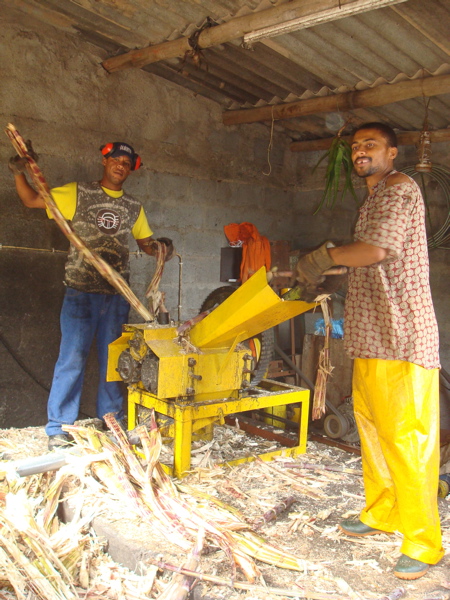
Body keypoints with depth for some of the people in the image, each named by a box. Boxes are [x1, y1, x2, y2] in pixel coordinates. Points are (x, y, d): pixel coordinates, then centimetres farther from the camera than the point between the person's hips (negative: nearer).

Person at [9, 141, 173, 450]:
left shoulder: (134, 208, 13)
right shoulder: (78, 193, 4)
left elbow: (147, 243, 19)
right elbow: (32, 200, 5)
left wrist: (162, 247, -2)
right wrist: (19, 172, -11)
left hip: (117, 295, 4)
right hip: (81, 293, -3)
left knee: (113, 359, 8)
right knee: (73, 358, -4)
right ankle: (58, 429, 6)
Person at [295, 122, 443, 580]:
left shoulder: (400, 188, -7)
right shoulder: (374, 198, 23)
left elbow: (376, 251, -19)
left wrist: (323, 256, -5)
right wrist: (321, 273, 19)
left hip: (403, 337, -10)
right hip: (371, 337, 10)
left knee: (406, 438, -7)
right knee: (371, 428, 15)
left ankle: (423, 543, 3)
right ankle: (381, 515, 29)